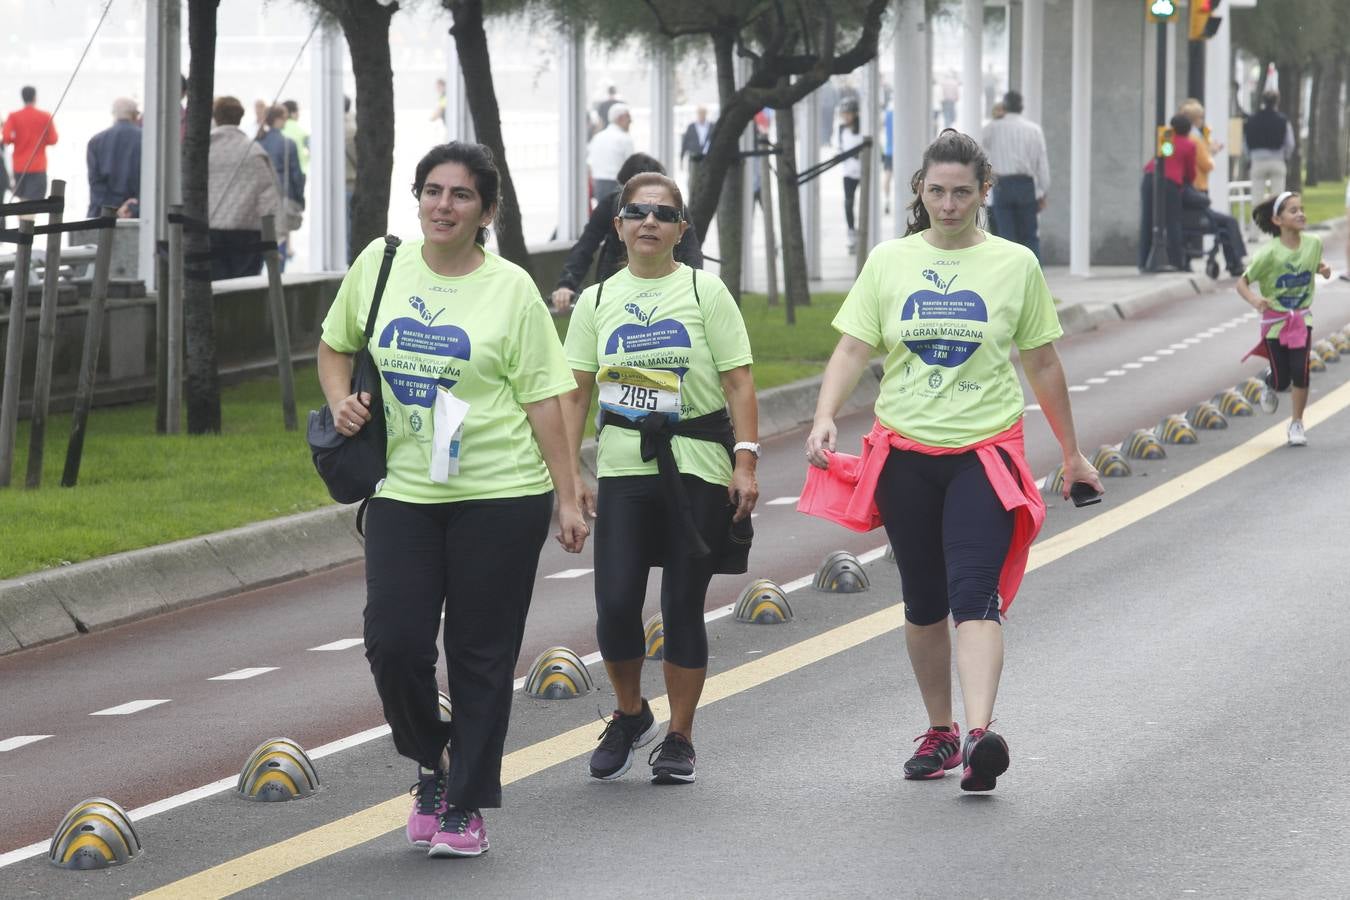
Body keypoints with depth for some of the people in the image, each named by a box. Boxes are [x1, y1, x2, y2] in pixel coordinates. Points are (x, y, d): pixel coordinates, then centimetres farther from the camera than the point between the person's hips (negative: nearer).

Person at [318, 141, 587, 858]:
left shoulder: (511, 288, -3)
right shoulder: (380, 264, 5)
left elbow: (543, 398, -2)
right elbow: (335, 346, 20)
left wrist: (567, 498, -5)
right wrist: (341, 399, 0)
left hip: (501, 496, -3)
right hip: (403, 494, 3)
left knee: (481, 656, 2)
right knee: (394, 642, -5)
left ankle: (465, 807, 13)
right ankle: (432, 765, 22)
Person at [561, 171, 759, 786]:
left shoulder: (704, 292, 1)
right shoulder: (598, 300, 8)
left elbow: (739, 382, -2)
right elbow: (575, 393, 9)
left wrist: (745, 462, -10)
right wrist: (569, 474, 2)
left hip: (697, 465, -2)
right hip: (623, 465, 2)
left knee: (682, 607, 2)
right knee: (616, 602, -7)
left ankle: (679, 738, 15)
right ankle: (629, 715, 18)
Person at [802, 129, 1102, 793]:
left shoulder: (1015, 265, 3)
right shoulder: (889, 262, 5)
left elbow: (1043, 365, 11)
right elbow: (853, 348, 2)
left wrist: (1071, 454, 17)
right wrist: (825, 417, -17)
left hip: (985, 452, -2)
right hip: (905, 452, 2)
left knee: (975, 596, -17)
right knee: (923, 604, 10)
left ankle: (979, 735, -29)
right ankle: (939, 731, 25)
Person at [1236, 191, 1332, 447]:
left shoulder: (1313, 243, -8)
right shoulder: (1270, 253, -21)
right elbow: (1242, 283, -17)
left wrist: (1323, 268, -7)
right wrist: (1254, 300, -36)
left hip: (1302, 318, 2)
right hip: (1274, 320, -2)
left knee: (1300, 370, -13)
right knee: (1281, 381, 4)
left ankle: (1297, 424, 7)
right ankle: (1269, 381, 43)